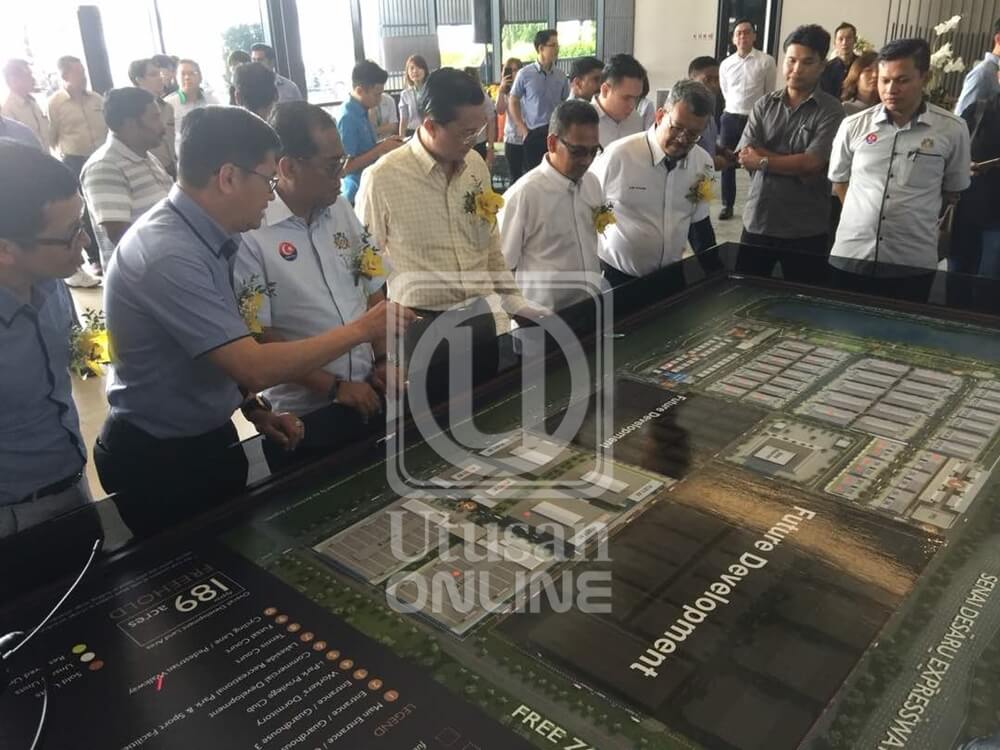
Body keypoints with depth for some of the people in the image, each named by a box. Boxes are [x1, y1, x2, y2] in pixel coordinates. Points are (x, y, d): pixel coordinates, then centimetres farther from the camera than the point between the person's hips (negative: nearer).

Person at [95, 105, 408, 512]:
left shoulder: (201, 236, 0)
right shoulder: (169, 255, -29)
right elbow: (255, 368, -30)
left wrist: (255, 409, 0)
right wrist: (361, 329, -22)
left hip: (206, 439, 8)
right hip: (162, 459, -8)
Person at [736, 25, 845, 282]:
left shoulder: (831, 111, -5)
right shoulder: (764, 104, 6)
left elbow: (811, 165, -16)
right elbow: (745, 157, -5)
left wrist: (763, 160, -8)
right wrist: (796, 163, -12)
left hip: (805, 229, -3)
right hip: (757, 222, 3)